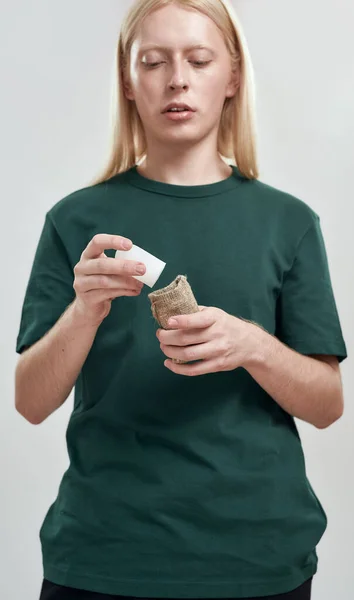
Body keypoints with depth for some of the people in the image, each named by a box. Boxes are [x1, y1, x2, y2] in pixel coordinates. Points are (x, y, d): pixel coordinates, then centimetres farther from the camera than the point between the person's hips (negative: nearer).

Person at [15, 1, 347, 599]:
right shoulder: (79, 218, 1)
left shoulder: (286, 221, 2)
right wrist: (87, 309, -21)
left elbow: (327, 405, 0)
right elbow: (31, 402, -3)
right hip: (102, 551, 0)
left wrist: (251, 345, -19)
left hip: (258, 550, 1)